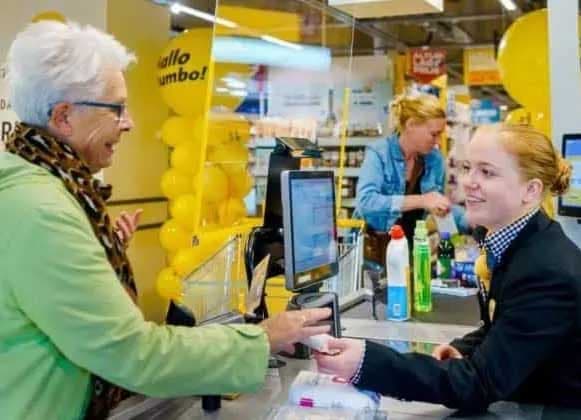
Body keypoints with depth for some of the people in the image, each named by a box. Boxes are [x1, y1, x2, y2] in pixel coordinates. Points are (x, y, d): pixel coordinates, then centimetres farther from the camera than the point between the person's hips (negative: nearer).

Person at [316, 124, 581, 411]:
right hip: (532, 403, 7)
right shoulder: (517, 245, 1)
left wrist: (368, 364, -37)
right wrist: (462, 349, -5)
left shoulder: (548, 272, -27)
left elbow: (480, 384, -28)